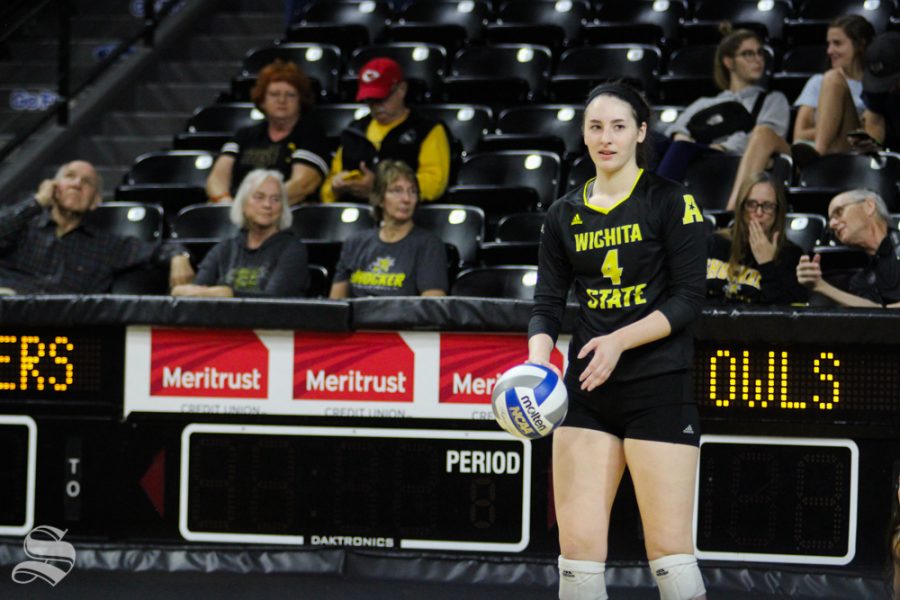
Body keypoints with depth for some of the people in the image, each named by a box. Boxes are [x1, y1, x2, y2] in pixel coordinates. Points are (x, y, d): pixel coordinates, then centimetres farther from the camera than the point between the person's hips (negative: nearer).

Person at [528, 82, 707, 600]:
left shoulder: (670, 202, -2)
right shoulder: (565, 214, 11)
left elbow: (689, 297, -8)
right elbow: (548, 304, 9)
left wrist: (620, 341, -20)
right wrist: (537, 363, -11)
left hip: (660, 388, -4)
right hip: (587, 391, 4)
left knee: (669, 549, -8)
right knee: (578, 545, -2)